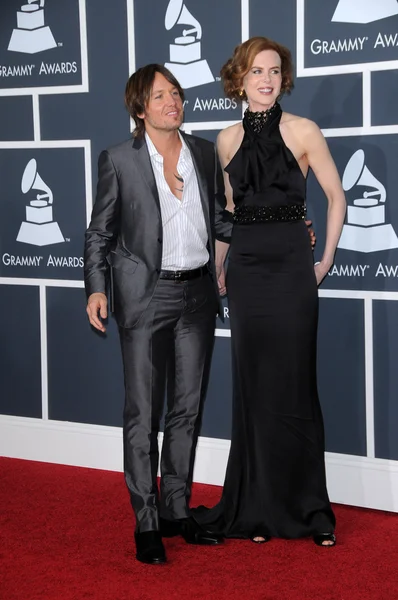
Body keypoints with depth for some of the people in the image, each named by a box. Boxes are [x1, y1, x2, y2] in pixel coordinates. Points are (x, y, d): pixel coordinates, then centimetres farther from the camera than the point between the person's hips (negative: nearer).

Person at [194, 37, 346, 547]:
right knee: (252, 385, 6)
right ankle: (258, 506, 15)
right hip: (245, 269, 3)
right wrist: (217, 269, 12)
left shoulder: (302, 131, -3)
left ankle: (307, 507, 11)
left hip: (291, 266, -3)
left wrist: (325, 260, -1)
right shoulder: (227, 140, 8)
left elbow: (336, 198, 2)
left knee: (293, 385, 0)